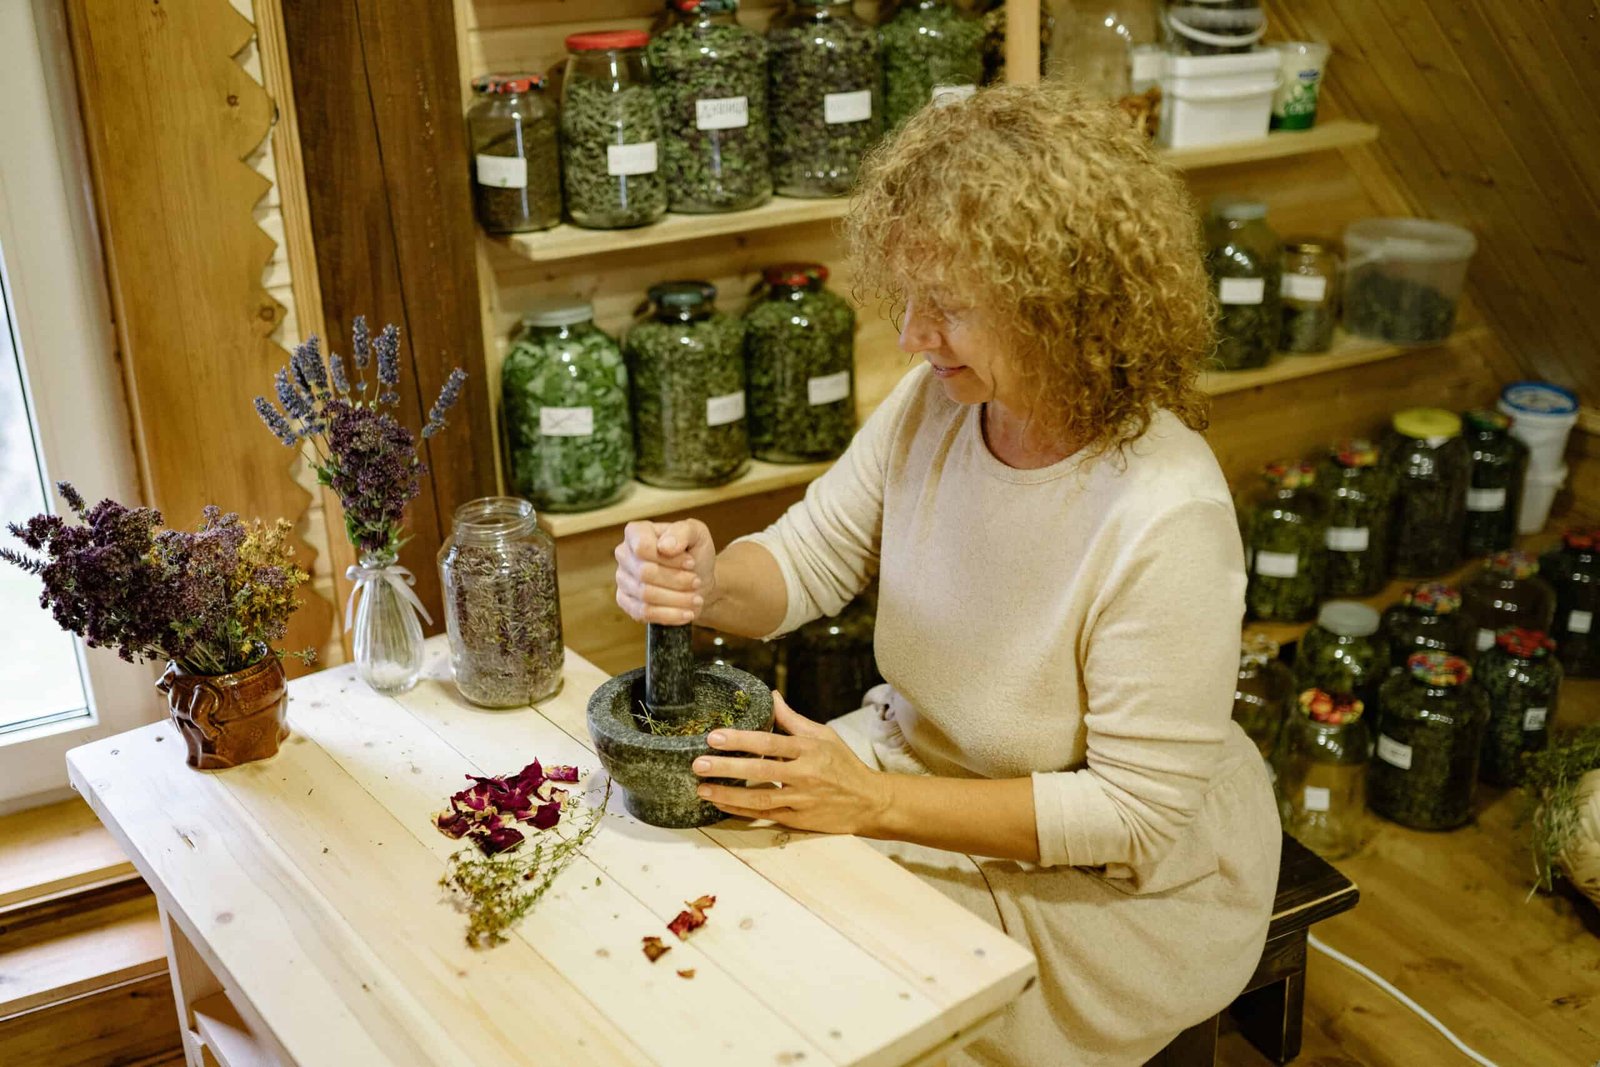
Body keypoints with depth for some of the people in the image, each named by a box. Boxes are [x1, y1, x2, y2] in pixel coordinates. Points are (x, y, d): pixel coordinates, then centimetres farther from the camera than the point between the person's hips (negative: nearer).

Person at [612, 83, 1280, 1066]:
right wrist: (707, 585, -23)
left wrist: (875, 802, -29)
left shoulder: (1163, 515, -30)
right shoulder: (933, 404, -11)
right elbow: (806, 559, 1)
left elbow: (1136, 816, -25)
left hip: (1114, 886, -6)